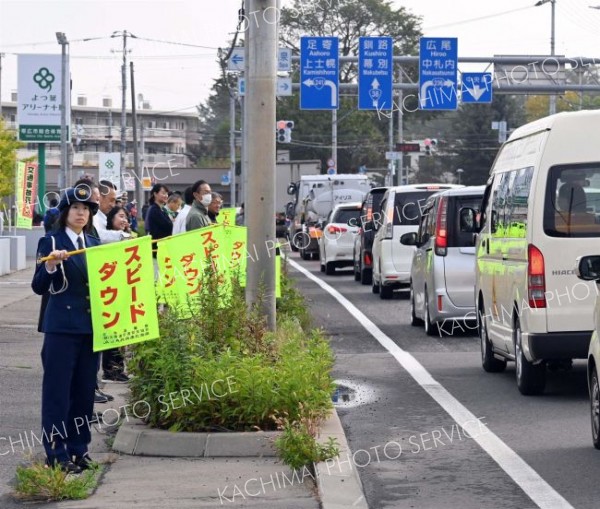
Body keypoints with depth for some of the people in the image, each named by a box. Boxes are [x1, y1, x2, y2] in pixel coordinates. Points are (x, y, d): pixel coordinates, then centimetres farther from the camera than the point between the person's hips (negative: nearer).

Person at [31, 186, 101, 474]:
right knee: (58, 391, -4)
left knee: (84, 390, 9)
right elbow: (39, 287, -9)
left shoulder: (94, 243, 13)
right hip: (62, 327, -6)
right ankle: (56, 455, 0)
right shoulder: (51, 242, -4)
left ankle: (79, 449, 18)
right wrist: (50, 266, -26)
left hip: (91, 325, 6)